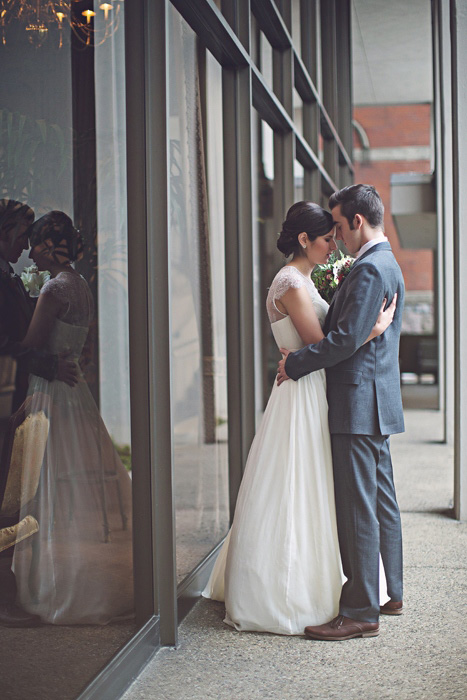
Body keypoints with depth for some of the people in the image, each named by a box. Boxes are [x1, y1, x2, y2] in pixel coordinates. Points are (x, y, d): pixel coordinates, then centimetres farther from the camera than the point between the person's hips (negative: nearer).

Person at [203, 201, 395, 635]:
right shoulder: (291, 282, -16)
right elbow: (319, 346, -20)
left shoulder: (304, 281, 15)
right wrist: (375, 328, -19)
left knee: (308, 497, 15)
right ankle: (287, 599, 7)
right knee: (294, 497, -3)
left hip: (312, 397, 10)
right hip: (300, 399, -10)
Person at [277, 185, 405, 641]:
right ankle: (389, 593, 27)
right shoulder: (386, 264, 17)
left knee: (357, 508, -8)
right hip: (375, 402, 11)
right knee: (381, 501, 16)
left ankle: (360, 613, -3)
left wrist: (294, 365, -13)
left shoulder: (370, 269, -16)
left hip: (358, 405, -11)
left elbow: (347, 338, -22)